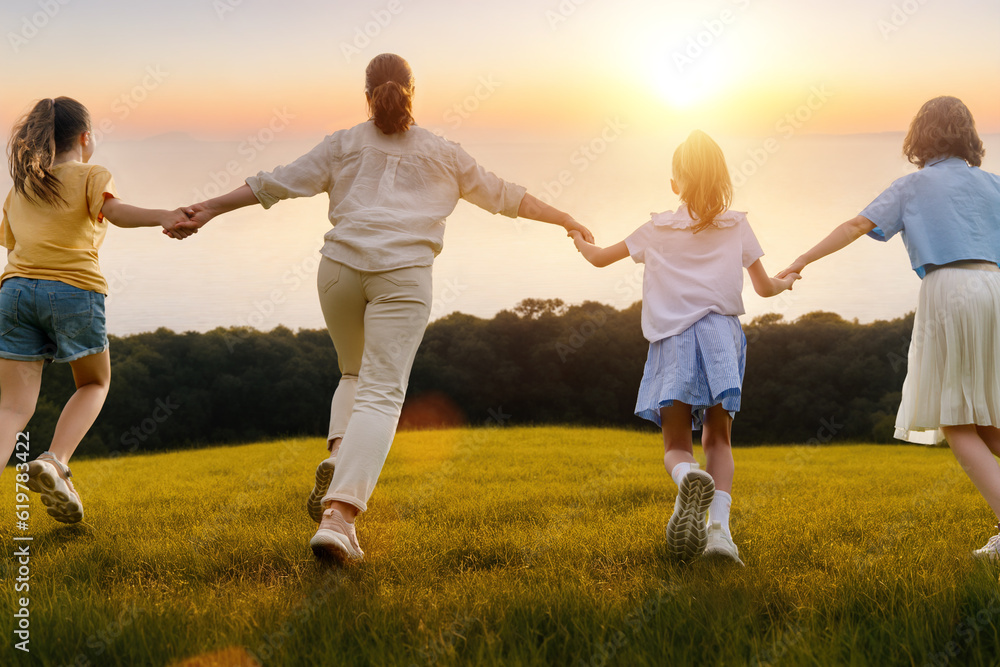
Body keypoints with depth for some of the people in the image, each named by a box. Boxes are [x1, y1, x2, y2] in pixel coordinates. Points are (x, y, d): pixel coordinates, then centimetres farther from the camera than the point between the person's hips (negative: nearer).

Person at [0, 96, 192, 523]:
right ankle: (55, 462, -3)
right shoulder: (91, 176, 9)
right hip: (74, 289, -4)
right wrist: (162, 217, -30)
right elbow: (114, 210, -13)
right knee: (94, 383, 20)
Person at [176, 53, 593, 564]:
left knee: (354, 375, 24)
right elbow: (502, 196, 26)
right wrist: (565, 220, 38)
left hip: (341, 267, 2)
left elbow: (277, 183, 14)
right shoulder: (442, 154, 18)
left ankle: (338, 458, -5)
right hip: (402, 274, -2)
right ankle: (339, 512, -25)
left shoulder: (344, 145, 17)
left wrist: (210, 209, 21)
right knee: (381, 393, -9)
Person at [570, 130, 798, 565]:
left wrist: (580, 241, 44)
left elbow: (599, 258, 22)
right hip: (720, 334, 1)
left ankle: (689, 478, -35)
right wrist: (785, 282, 40)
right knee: (718, 439, 12)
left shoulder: (658, 229, 11)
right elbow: (765, 288, 17)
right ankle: (719, 525, -11)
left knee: (676, 445, 3)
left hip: (672, 341, -1)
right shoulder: (737, 226, 12)